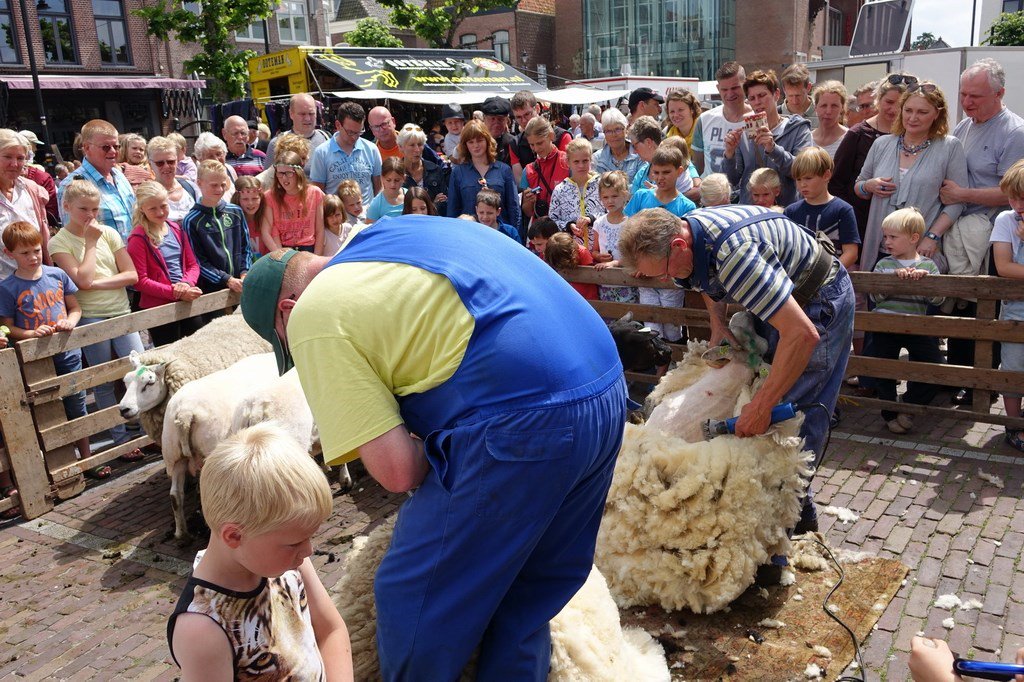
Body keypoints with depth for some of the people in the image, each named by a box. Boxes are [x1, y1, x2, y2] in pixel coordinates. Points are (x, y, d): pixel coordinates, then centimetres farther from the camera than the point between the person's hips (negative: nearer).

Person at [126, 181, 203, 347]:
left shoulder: (176, 229, 9)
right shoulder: (139, 239, -9)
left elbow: (192, 264, 11)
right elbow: (140, 281, -13)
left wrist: (187, 284, -10)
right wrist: (175, 293, -20)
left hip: (187, 304, 6)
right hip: (158, 307, -5)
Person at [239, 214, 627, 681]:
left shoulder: (311, 319, -1)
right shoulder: (391, 233, 22)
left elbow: (397, 471, -9)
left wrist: (441, 450, 15)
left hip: (521, 423, -9)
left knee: (417, 600, 13)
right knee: (527, 598, 26)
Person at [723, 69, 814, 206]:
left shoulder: (798, 129, 2)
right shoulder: (743, 132, 9)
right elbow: (733, 179, 6)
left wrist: (773, 149, -25)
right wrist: (730, 154, -12)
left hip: (785, 209, -2)